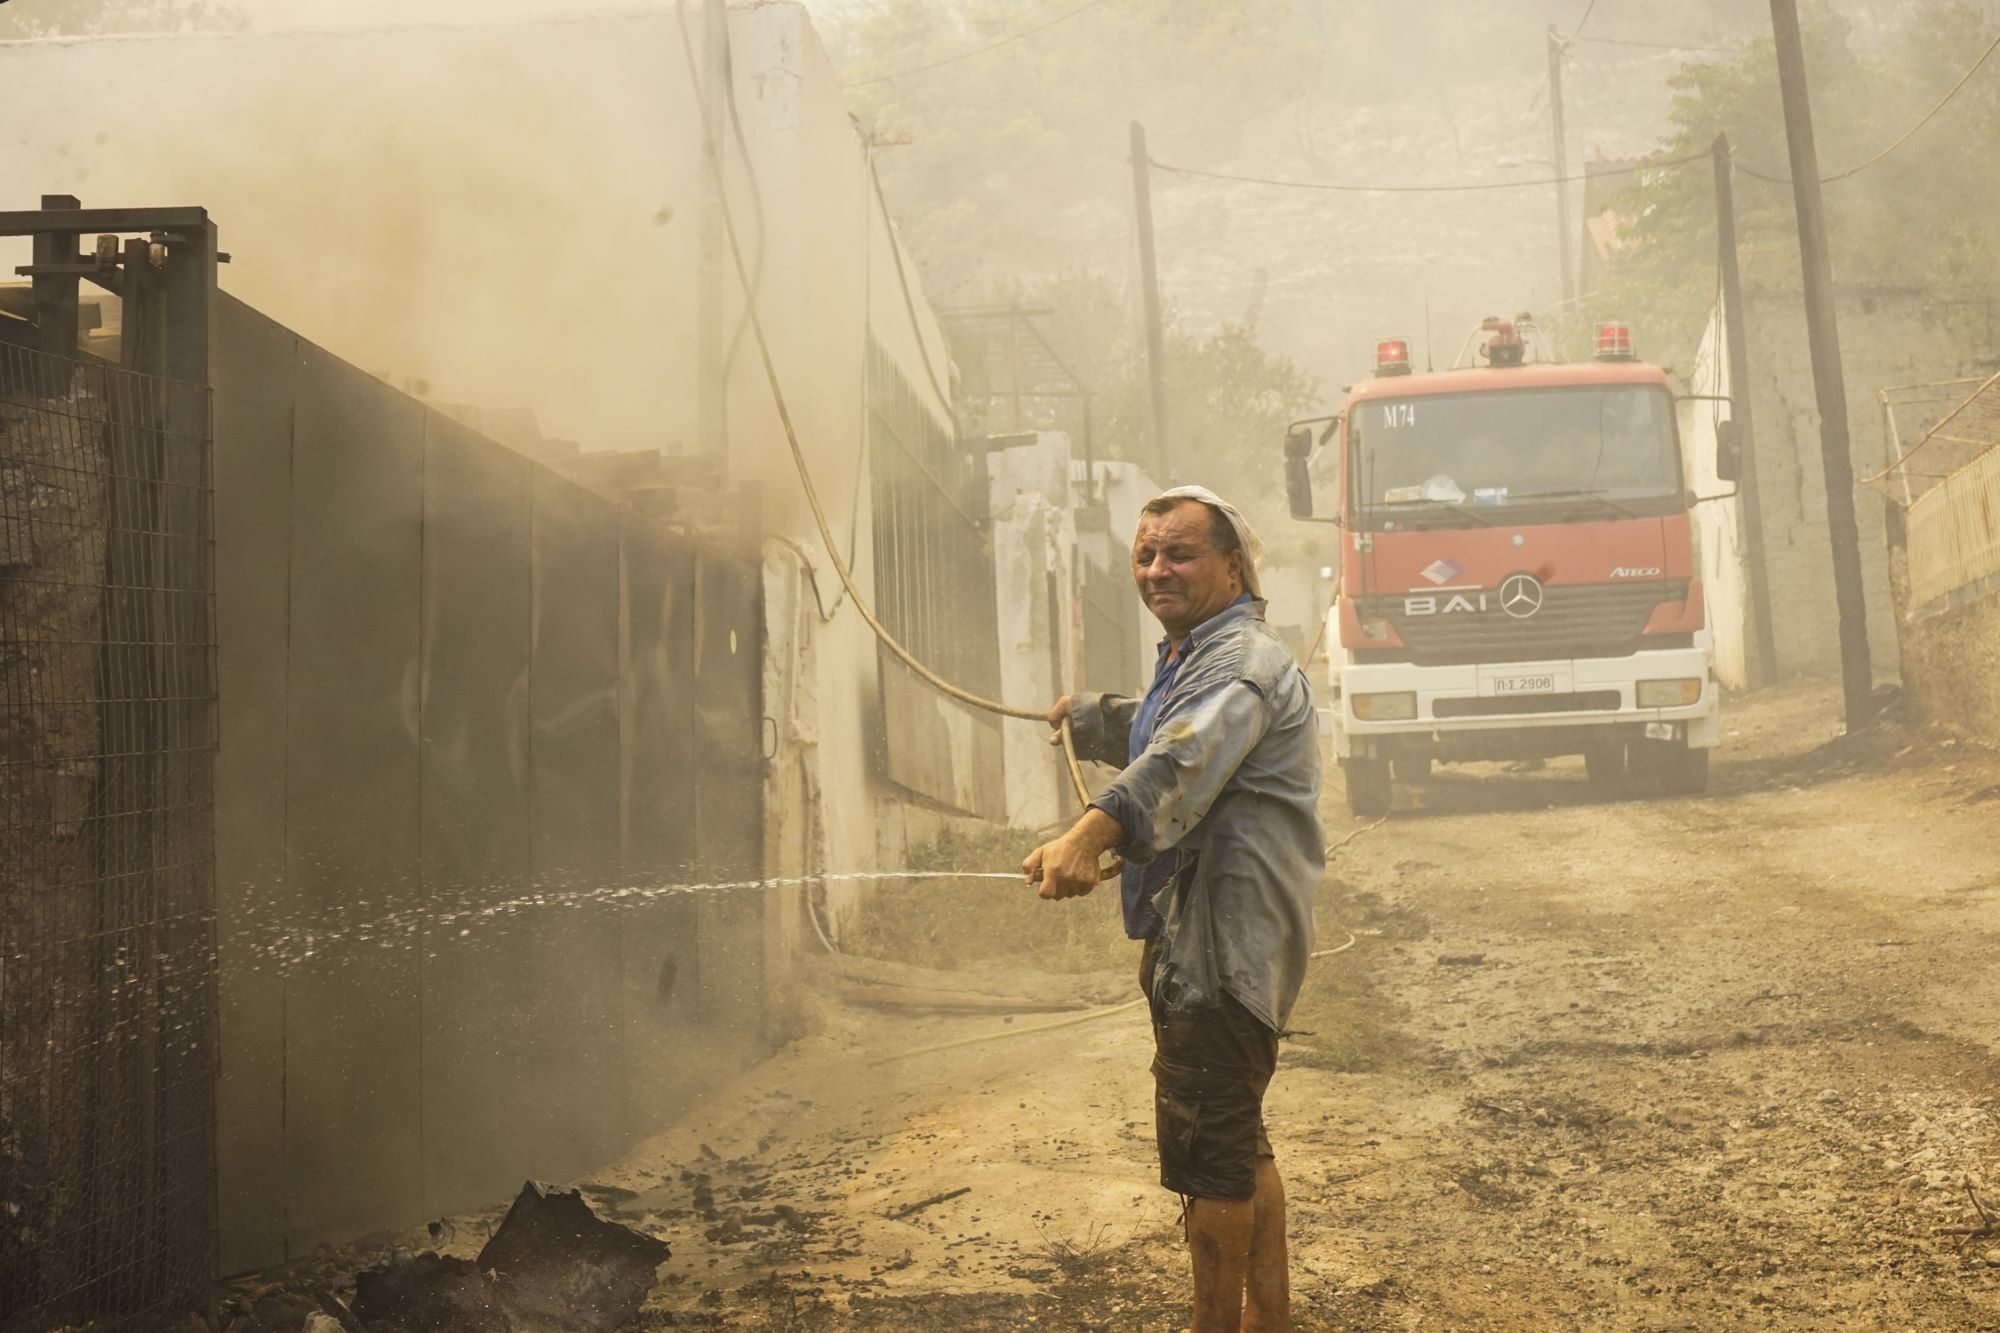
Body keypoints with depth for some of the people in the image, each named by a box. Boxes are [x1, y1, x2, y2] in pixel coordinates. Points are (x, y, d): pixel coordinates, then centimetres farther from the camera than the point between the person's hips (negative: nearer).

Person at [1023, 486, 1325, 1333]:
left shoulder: (1241, 662, -16)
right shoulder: (1191, 660, 20)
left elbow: (1185, 758, -36)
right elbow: (1153, 733, 43)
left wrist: (1093, 832, -51)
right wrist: (1083, 717, 58)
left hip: (1225, 948, -11)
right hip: (1193, 939, 11)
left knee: (1208, 1153, -7)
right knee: (1240, 1147, 19)